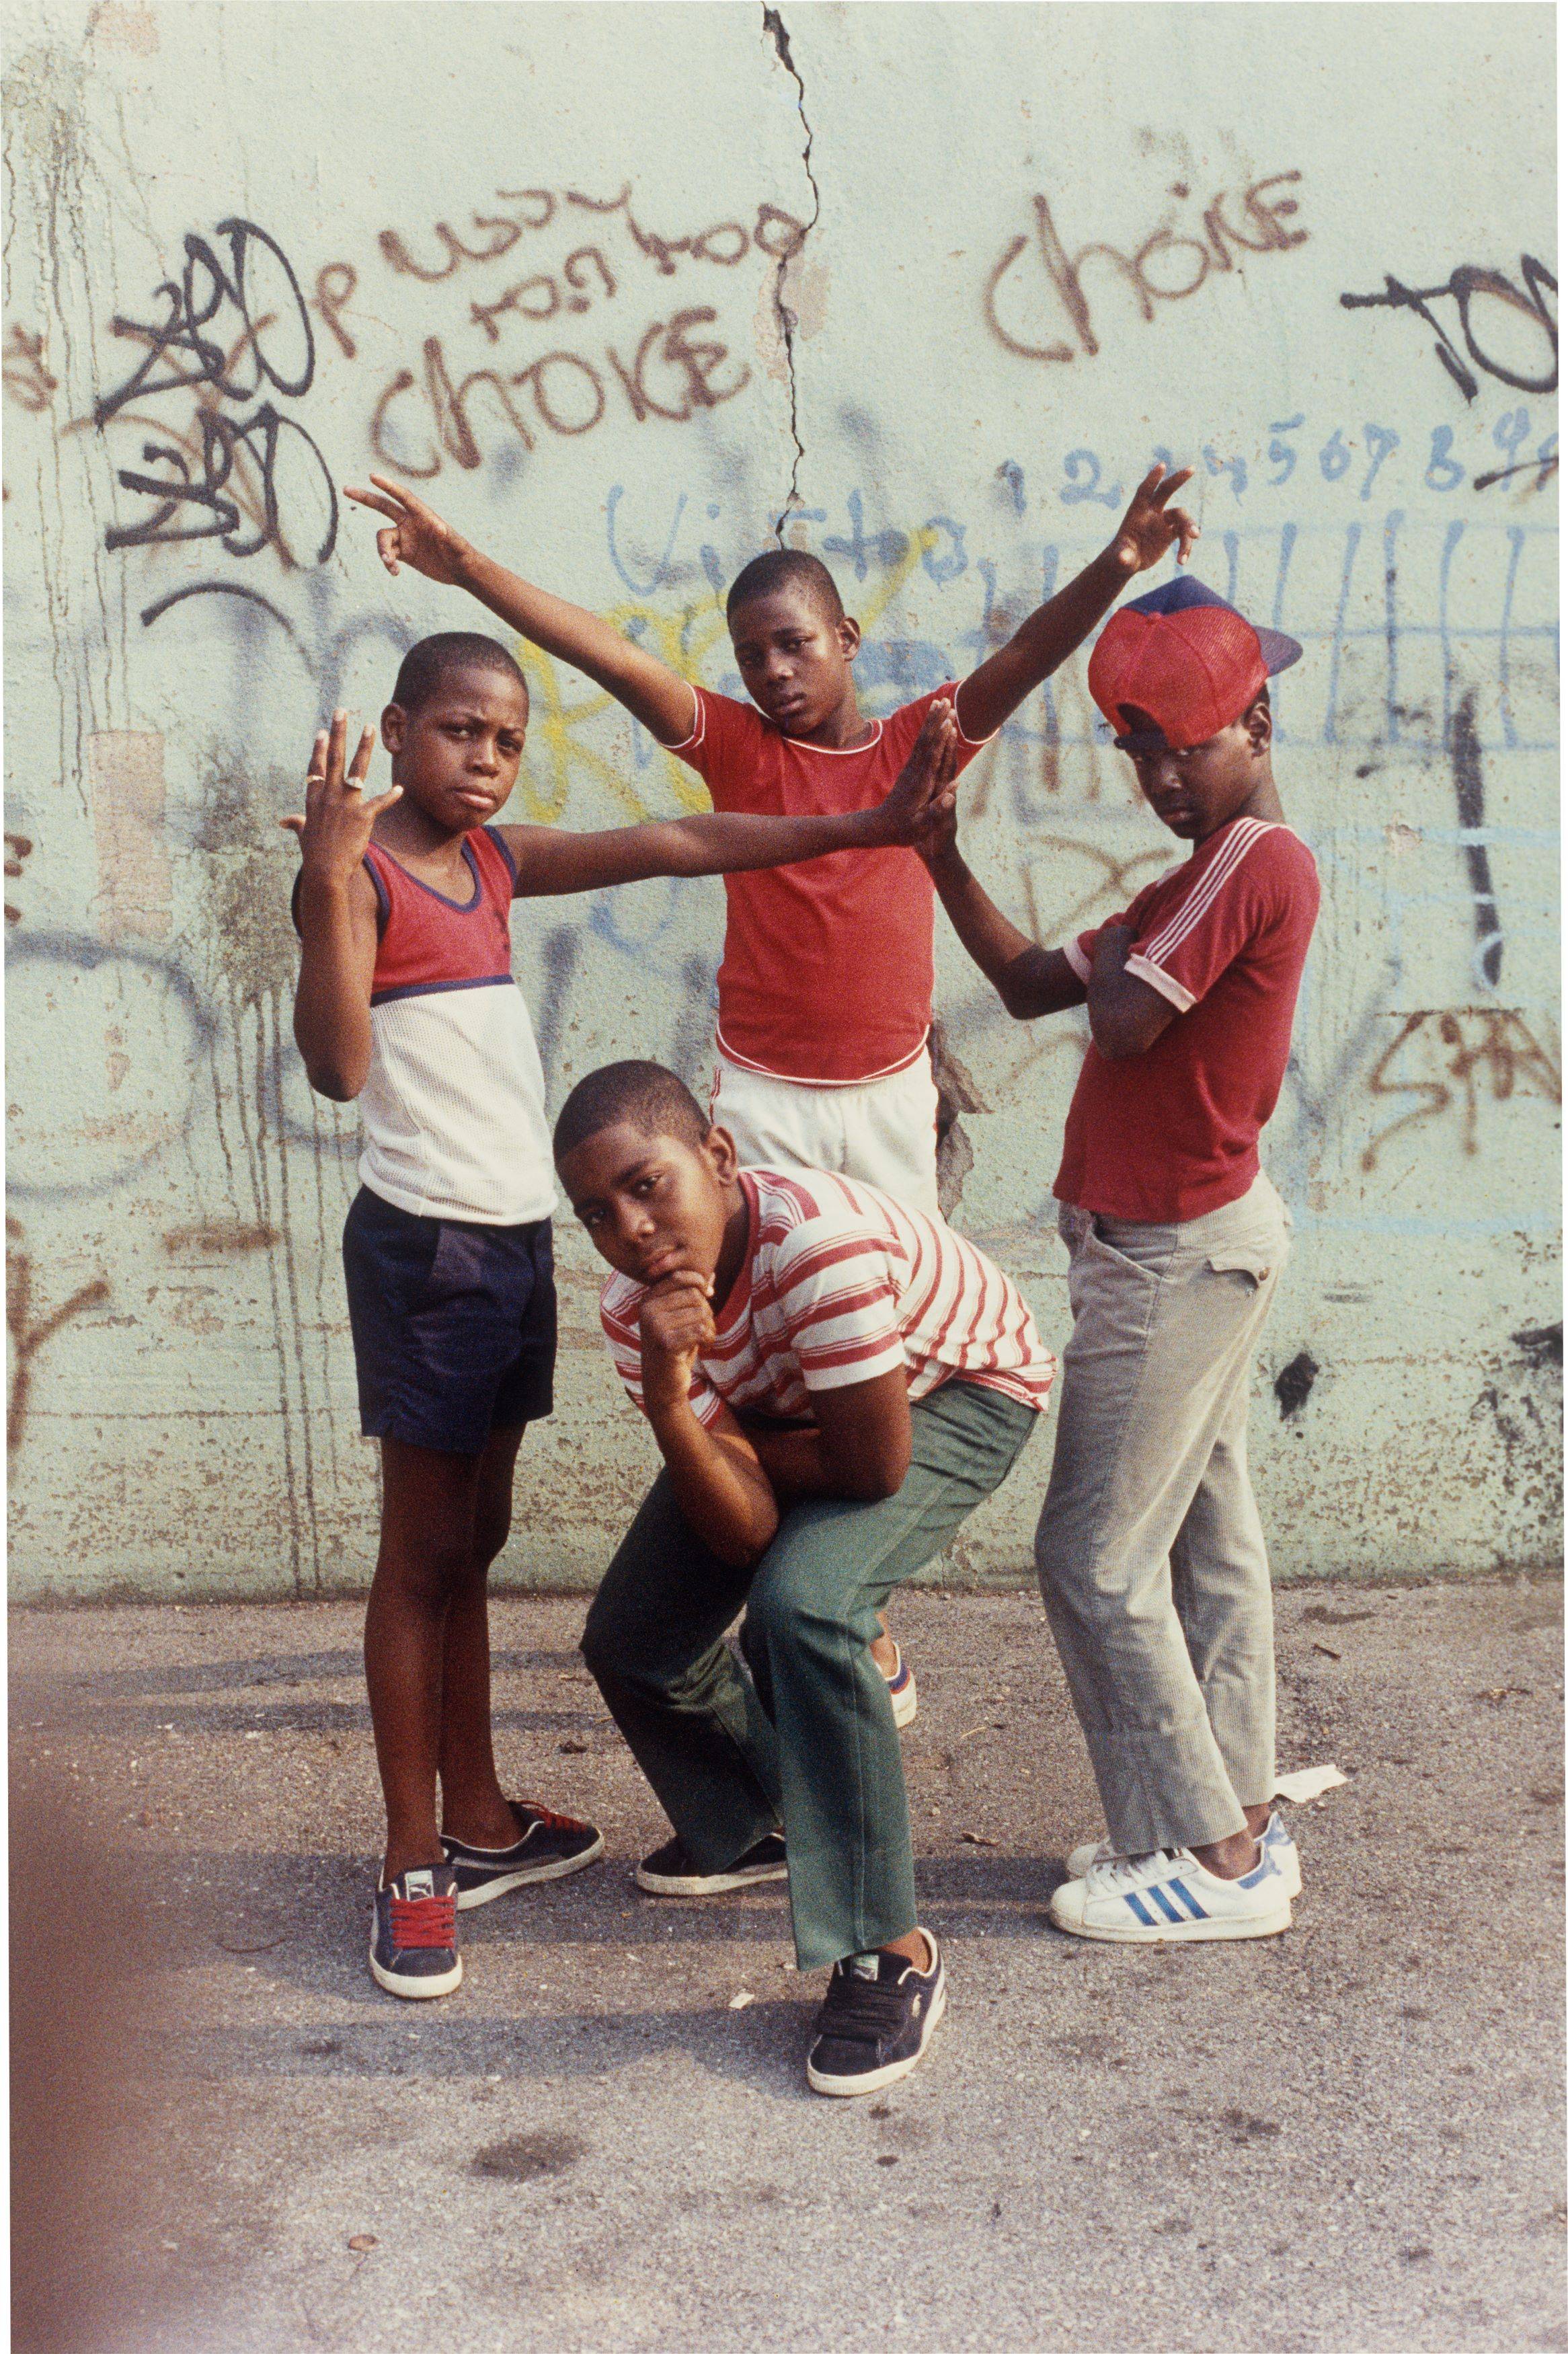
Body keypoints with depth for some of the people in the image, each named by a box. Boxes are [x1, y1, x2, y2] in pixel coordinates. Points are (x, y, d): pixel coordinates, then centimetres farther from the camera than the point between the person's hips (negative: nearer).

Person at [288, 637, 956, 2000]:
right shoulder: (360, 869, -11)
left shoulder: (498, 860, 10)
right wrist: (326, 882, -33)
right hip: (424, 1241, -7)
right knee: (425, 1552, -1)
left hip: (516, 1236, 8)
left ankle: (478, 1823, 28)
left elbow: (673, 846, 7)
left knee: (473, 1539, 16)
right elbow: (338, 1068, -25)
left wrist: (866, 827, 4)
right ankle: (414, 1870, 9)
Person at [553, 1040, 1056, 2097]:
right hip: (783, 1404, 7)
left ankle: (889, 1950, -17)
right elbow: (746, 1533, -26)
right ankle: (754, 1827, 32)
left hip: (961, 1388, -6)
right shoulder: (637, 1310, -21)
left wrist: (744, 1444, -16)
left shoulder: (820, 1238, -41)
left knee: (805, 1604, -30)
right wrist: (671, 1404, -42)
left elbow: (878, 1468, -31)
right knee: (633, 1640, 1)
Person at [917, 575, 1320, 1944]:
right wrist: (939, 856, 4)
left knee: (1100, 1559, -4)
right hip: (1196, 1241, 10)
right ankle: (1237, 1820, 25)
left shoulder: (1260, 862, -18)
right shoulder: (1215, 870, 14)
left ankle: (1216, 1858, 5)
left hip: (1175, 1254, -10)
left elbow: (1122, 1020, -25)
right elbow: (1032, 987, 12)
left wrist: (1121, 932, -6)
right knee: (1208, 1538, 15)